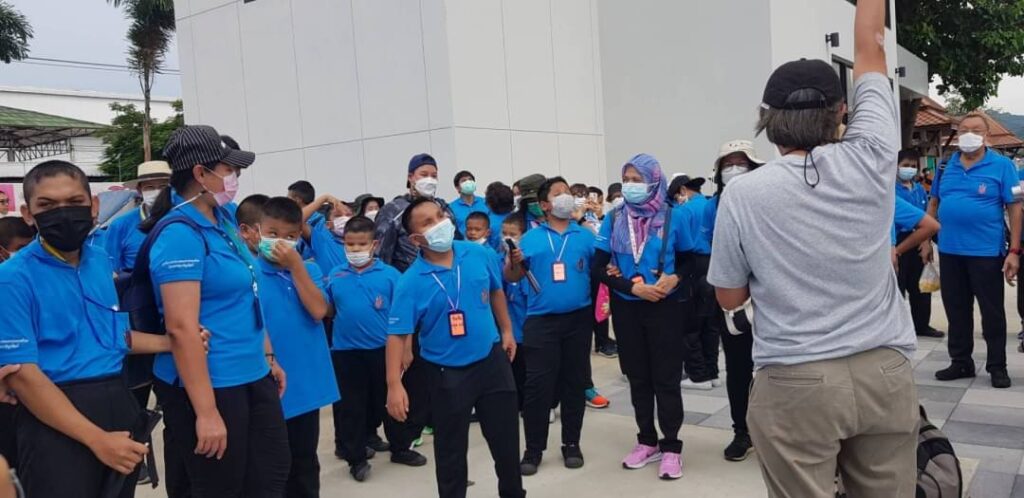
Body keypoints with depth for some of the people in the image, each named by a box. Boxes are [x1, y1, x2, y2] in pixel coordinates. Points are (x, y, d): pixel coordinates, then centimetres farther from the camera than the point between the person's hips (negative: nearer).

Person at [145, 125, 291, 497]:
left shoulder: (224, 221, 8)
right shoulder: (180, 234, -19)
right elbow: (181, 328, -23)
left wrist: (268, 357, 20)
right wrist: (206, 411, -24)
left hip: (252, 375, 9)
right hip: (209, 385, -9)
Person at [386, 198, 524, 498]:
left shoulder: (479, 255, -7)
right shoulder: (411, 282, -19)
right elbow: (397, 334, -20)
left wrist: (506, 330, 16)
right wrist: (394, 384, -27)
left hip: (491, 359, 4)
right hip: (447, 373, -3)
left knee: (506, 437, 18)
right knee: (451, 449, 11)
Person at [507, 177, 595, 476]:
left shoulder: (585, 236, 8)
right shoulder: (530, 238, 5)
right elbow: (512, 278, 3)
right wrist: (514, 262, -18)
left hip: (578, 318, 2)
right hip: (541, 320, -1)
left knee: (575, 382, 9)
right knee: (538, 385, -2)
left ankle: (571, 443, 23)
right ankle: (534, 448, 10)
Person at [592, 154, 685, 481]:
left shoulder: (671, 217, -7)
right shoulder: (614, 219, 1)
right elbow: (597, 268, -1)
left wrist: (676, 278, -20)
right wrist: (632, 287, -13)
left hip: (663, 308, -3)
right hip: (626, 309, 3)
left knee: (666, 378, 3)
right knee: (637, 377, 13)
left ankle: (671, 447, 14)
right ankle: (647, 441, 27)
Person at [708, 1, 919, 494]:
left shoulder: (743, 193, -10)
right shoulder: (870, 159, -4)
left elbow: (730, 297, 1)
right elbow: (870, 54, 12)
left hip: (796, 384, -3)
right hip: (886, 374, 3)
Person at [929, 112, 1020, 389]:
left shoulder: (1002, 165, -5)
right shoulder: (946, 166, 7)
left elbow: (1015, 208, -6)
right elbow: (934, 203, 16)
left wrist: (1014, 250, -11)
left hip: (986, 252, -4)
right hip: (949, 251, 4)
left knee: (992, 311, 6)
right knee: (956, 310, 12)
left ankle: (997, 366, 19)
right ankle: (960, 362, 25)